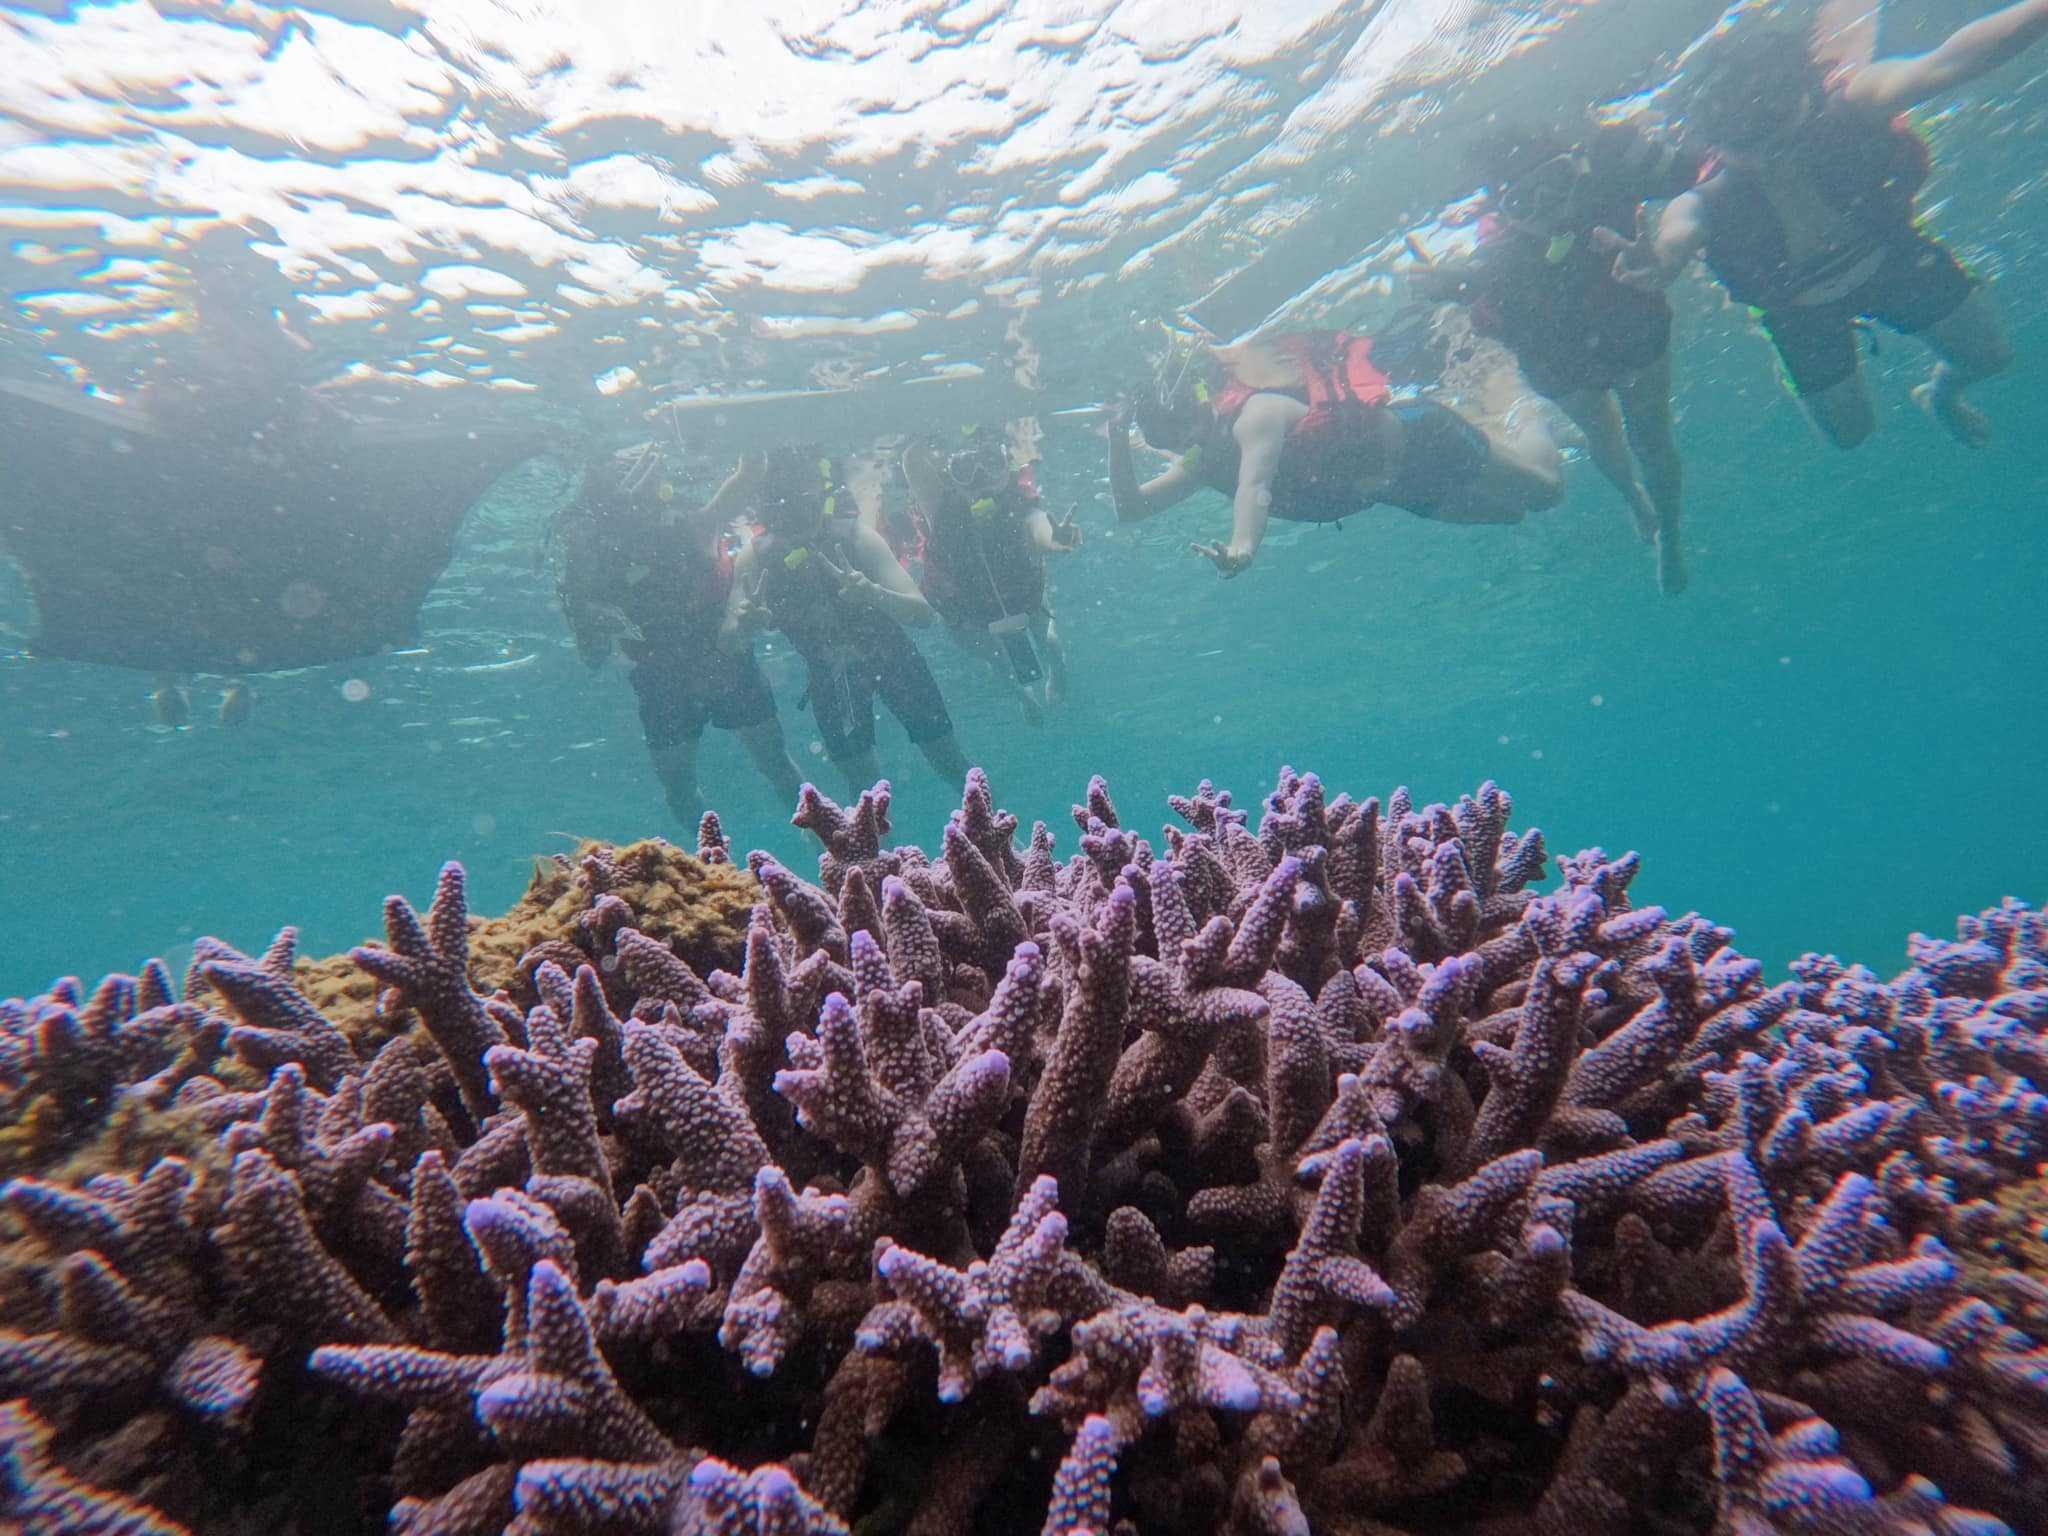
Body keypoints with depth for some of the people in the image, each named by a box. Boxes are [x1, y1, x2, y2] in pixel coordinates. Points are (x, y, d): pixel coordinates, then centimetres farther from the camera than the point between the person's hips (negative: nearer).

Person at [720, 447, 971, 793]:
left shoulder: (855, 536, -27)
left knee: (949, 764, 6)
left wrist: (873, 593, -55)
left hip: (890, 655, -1)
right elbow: (729, 641, -24)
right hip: (830, 676, 2)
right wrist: (743, 625, -49)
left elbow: (922, 614, -34)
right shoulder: (756, 556, -20)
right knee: (862, 784, 9)